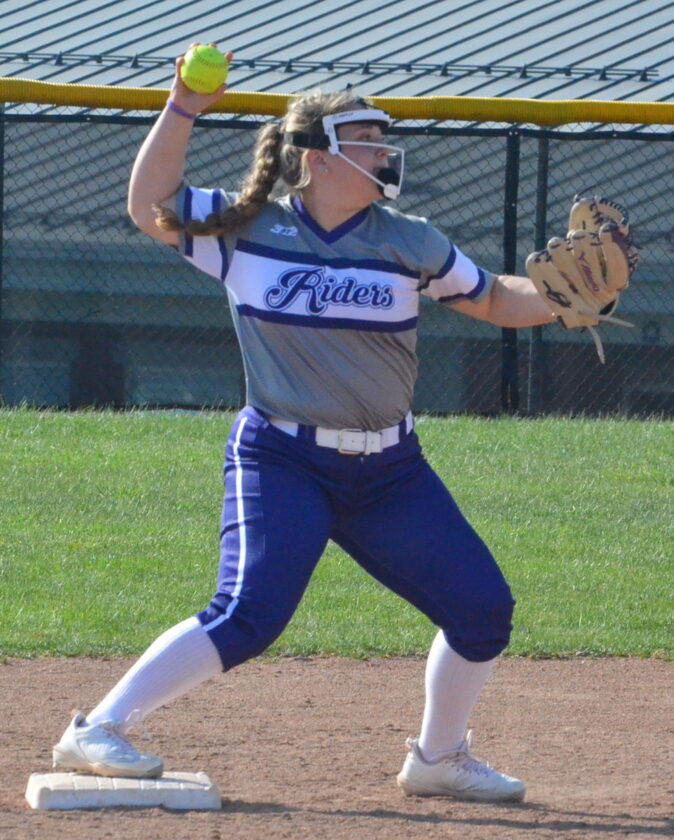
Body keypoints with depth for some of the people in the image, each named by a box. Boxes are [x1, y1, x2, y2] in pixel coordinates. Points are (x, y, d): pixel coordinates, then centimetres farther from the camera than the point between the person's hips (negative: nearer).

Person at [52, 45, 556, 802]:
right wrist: (181, 112, -8)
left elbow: (494, 299, 10)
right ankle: (95, 732, -14)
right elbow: (150, 206, 0)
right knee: (246, 618, -21)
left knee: (482, 606, 2)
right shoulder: (244, 230, -4)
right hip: (281, 462, -4)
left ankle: (438, 759, 24)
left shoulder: (410, 243, 2)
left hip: (390, 470, 4)